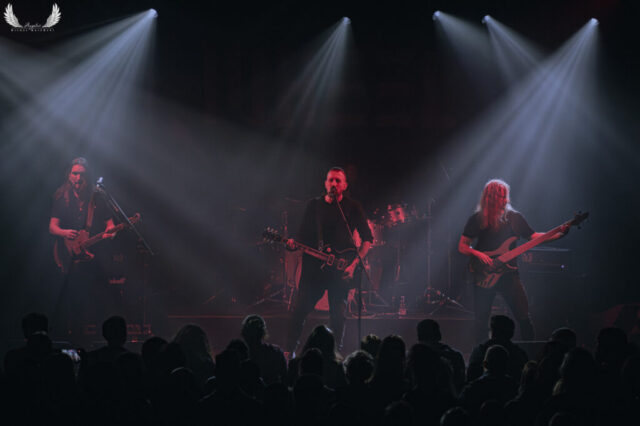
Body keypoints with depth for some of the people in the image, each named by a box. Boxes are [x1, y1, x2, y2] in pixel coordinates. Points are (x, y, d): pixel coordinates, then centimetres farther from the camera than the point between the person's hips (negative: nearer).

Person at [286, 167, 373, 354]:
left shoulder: (353, 207, 2)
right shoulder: (314, 205, 8)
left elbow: (367, 239, 1)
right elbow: (304, 236, 10)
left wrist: (354, 264, -11)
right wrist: (294, 245, -13)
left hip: (340, 270, -1)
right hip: (314, 266, 1)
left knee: (338, 315, -3)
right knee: (300, 310, -4)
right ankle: (289, 350, 9)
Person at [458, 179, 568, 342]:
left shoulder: (514, 218, 9)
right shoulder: (477, 220, 0)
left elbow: (534, 237, 10)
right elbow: (462, 246, 0)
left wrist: (560, 234, -2)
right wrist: (478, 254, -18)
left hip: (509, 273, 2)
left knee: (524, 316, -4)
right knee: (481, 319, 1)